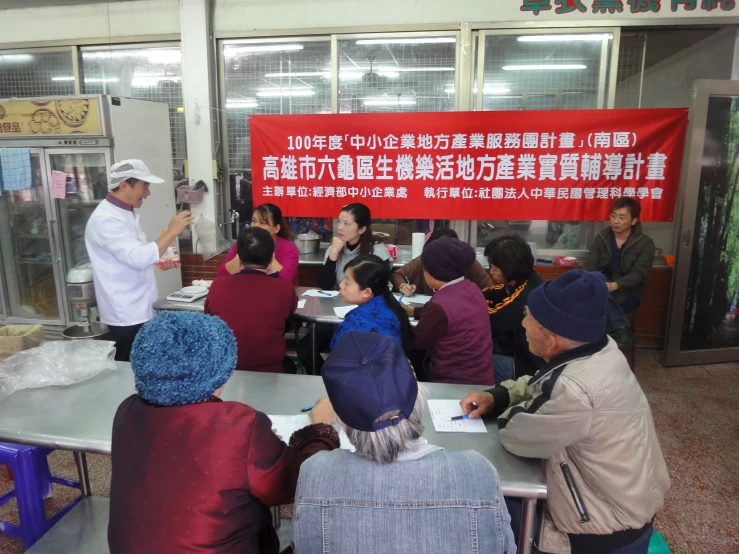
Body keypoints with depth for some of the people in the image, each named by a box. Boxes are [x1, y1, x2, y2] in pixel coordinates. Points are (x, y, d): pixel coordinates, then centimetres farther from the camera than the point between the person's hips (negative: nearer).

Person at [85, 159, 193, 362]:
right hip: (127, 314, -9)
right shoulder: (105, 219, -19)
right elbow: (138, 258, -30)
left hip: (142, 309, 9)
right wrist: (172, 232, -23)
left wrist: (158, 261, 5)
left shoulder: (128, 213, 11)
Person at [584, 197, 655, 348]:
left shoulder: (645, 243, -3)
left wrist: (613, 285, -32)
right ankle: (621, 330, -41)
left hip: (628, 293, -2)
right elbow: (590, 267, -3)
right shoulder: (601, 238, 5)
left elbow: (638, 274, -14)